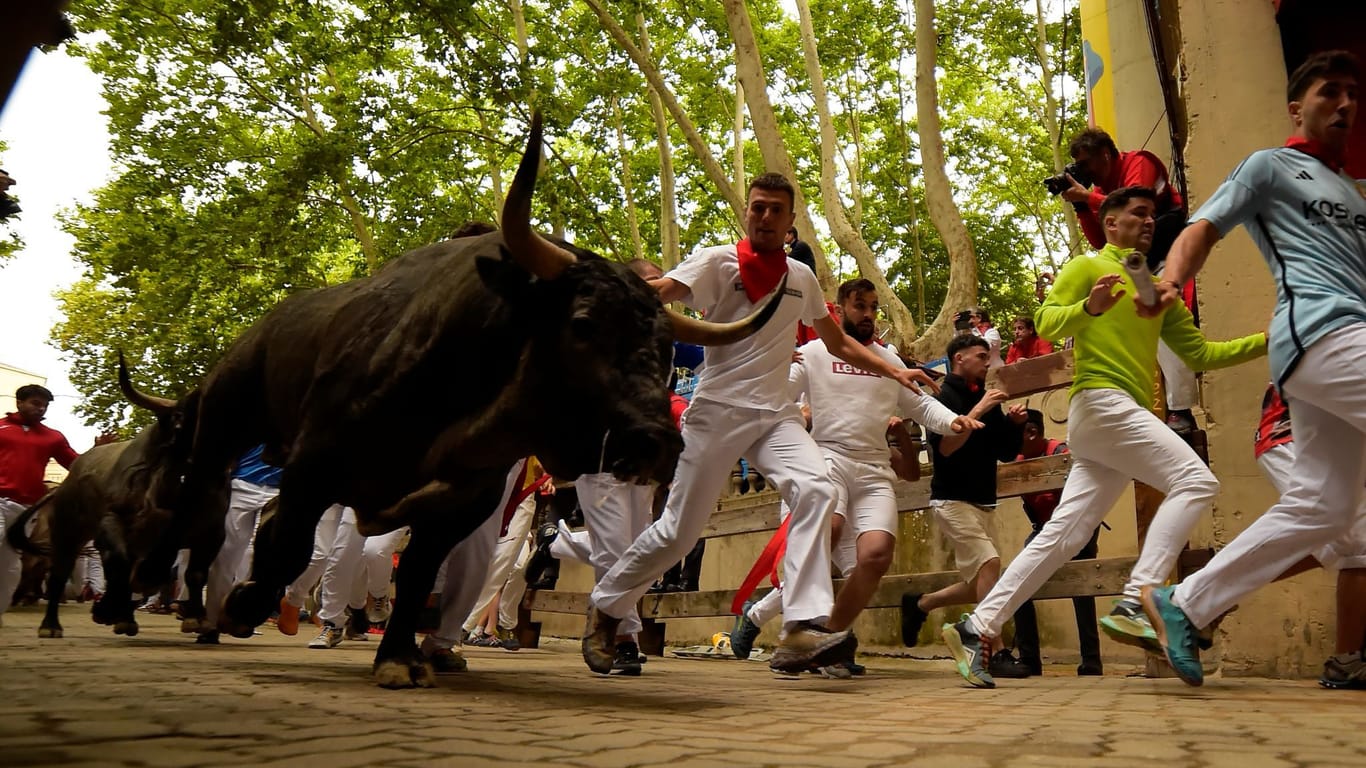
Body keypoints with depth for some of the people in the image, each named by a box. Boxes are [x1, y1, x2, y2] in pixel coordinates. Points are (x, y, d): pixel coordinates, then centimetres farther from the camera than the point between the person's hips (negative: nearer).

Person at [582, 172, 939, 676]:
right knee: (678, 529, 0)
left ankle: (802, 630, -27)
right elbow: (655, 292, -20)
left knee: (815, 489, -24)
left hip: (775, 412, 4)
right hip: (718, 408, -4)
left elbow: (838, 342, 25)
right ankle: (605, 606, 24)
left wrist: (895, 371, 17)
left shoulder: (801, 277, 13)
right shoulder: (718, 262, -2)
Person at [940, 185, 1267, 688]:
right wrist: (1089, 308, -25)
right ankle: (1135, 604, -24)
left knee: (1063, 537, -1)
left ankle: (976, 628, -1)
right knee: (1195, 480, -19)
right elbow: (1046, 322, -6)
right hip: (1101, 402, -7)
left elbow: (1199, 353, 25)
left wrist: (1268, 341, 17)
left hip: (1128, 416, 7)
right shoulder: (1087, 267, 7)